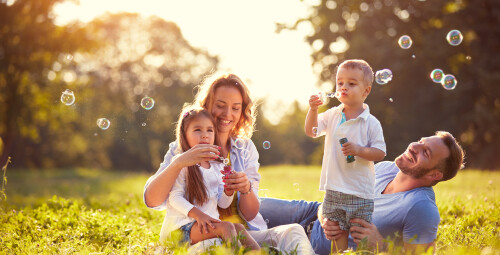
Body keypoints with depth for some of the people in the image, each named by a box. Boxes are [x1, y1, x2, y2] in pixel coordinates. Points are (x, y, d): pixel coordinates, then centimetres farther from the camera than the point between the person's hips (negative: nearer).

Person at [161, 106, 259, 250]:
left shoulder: (217, 166, 16)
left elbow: (223, 204, 16)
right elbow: (174, 198, -11)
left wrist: (229, 189, -6)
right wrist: (197, 214, -24)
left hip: (210, 222, 6)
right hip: (185, 225, -6)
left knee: (238, 228, -21)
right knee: (226, 227, -28)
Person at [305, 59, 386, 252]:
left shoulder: (371, 123, -6)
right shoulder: (332, 115, 6)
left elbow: (380, 153, -7)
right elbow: (311, 131, 5)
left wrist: (359, 150, -22)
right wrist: (313, 110, -9)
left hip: (360, 192, -4)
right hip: (334, 189, 4)